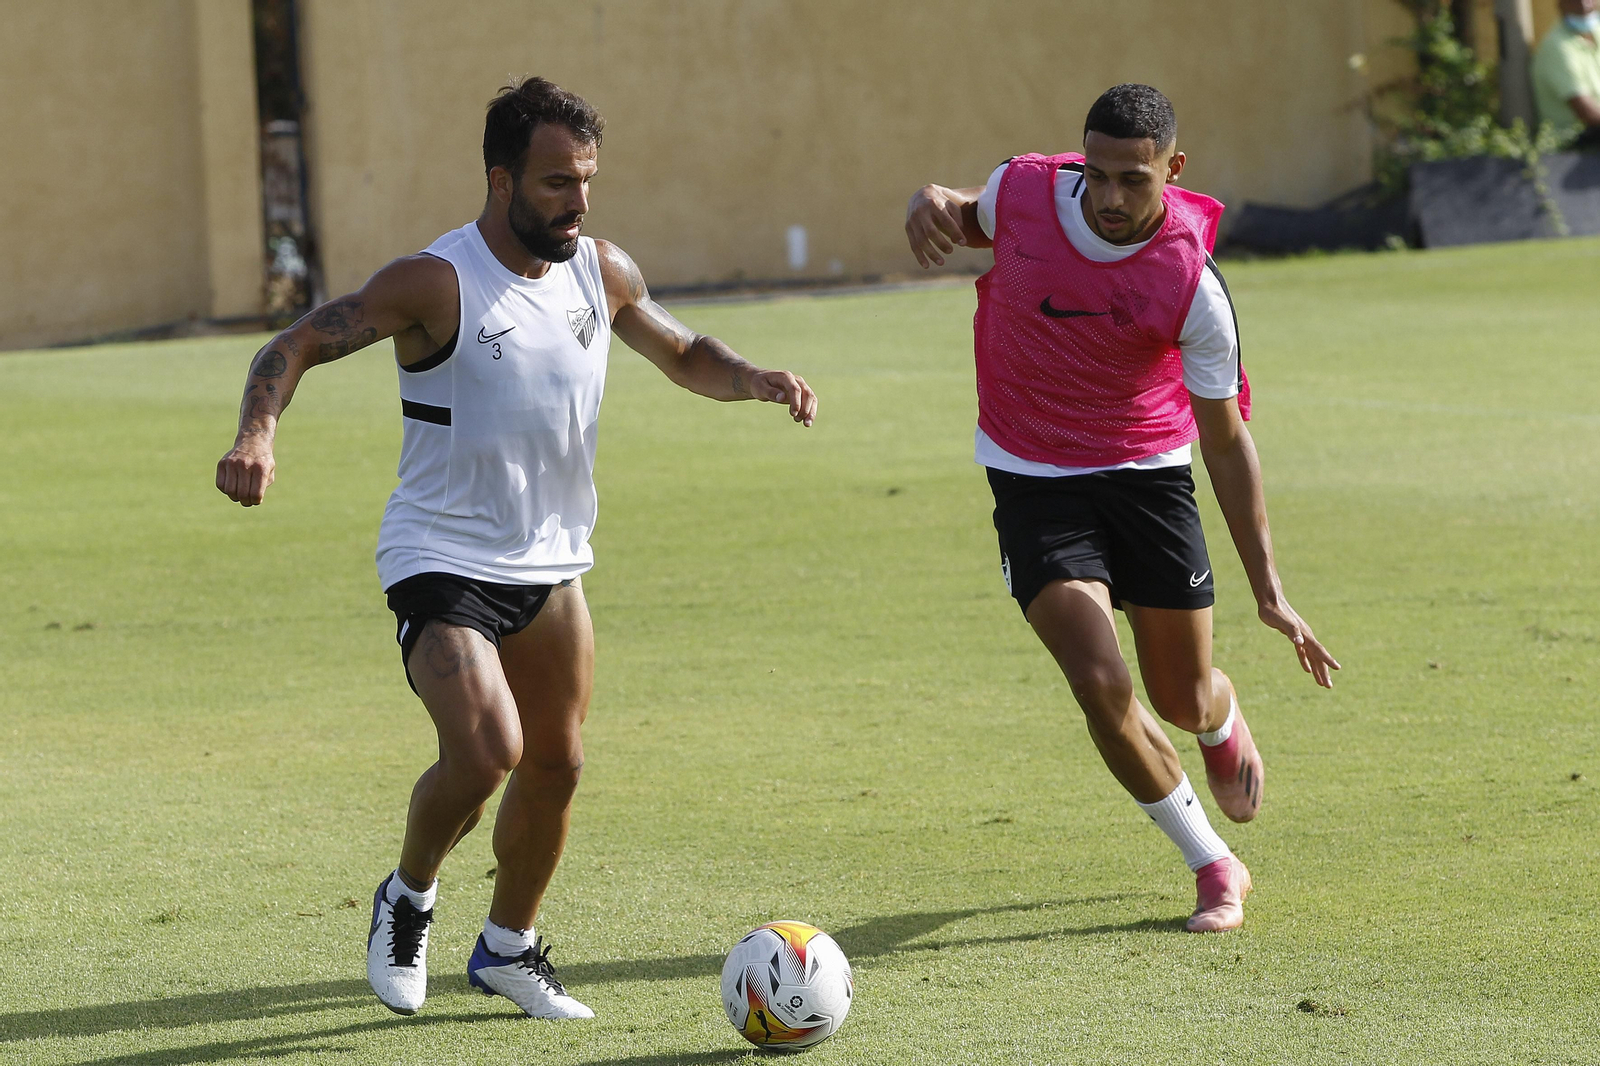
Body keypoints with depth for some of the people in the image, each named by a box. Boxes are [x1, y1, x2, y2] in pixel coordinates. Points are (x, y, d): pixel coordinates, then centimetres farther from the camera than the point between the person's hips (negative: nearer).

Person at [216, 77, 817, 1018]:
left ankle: (509, 946, 31)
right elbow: (299, 344, -19)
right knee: (485, 752, -22)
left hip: (551, 562, 6)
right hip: (442, 561, -6)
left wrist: (754, 379, -3)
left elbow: (685, 355, 17)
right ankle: (409, 897, 7)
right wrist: (258, 434, -38)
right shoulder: (436, 284, -18)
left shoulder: (604, 273, 0)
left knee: (556, 765, 9)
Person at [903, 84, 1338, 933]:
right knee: (1101, 683, -16)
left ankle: (1222, 722, 51)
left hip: (1148, 473, -1)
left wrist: (1268, 591, -13)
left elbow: (1226, 438, -11)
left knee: (1184, 699, 9)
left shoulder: (1191, 286, -21)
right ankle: (1213, 867, 4)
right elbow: (971, 220, 12)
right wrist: (933, 205, -14)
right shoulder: (1021, 192, -15)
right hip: (1034, 482, 1)